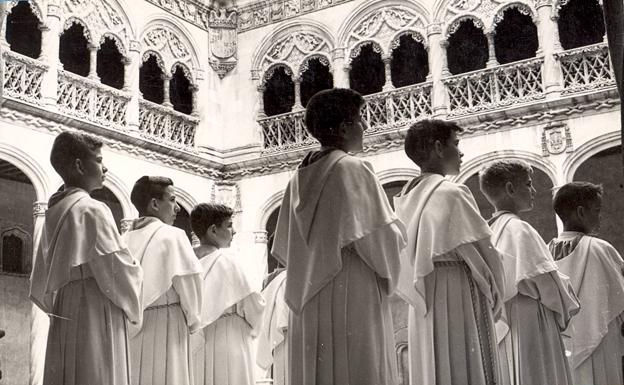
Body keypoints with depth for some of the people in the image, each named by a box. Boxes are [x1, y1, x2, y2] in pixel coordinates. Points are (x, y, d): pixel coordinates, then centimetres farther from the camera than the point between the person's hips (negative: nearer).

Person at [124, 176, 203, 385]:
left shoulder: (125, 239, 6)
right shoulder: (172, 236, -8)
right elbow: (188, 283, -9)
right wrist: (193, 321, 6)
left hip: (129, 328, 6)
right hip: (164, 327, -6)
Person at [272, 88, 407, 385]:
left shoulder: (301, 177, 10)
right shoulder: (352, 169, -9)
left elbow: (284, 248, 13)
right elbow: (381, 236, -13)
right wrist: (396, 229, 7)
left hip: (308, 306, 7)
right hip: (351, 298, -7)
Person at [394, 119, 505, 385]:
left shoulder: (405, 199, 9)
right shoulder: (452, 194, -12)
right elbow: (482, 253, -10)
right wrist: (495, 299, 3)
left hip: (424, 307, 8)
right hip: (459, 300, -7)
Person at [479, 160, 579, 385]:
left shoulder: (490, 231, 11)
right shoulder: (518, 229, -13)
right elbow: (546, 282, -14)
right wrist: (566, 309, 4)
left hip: (499, 330, 8)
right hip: (528, 329, -8)